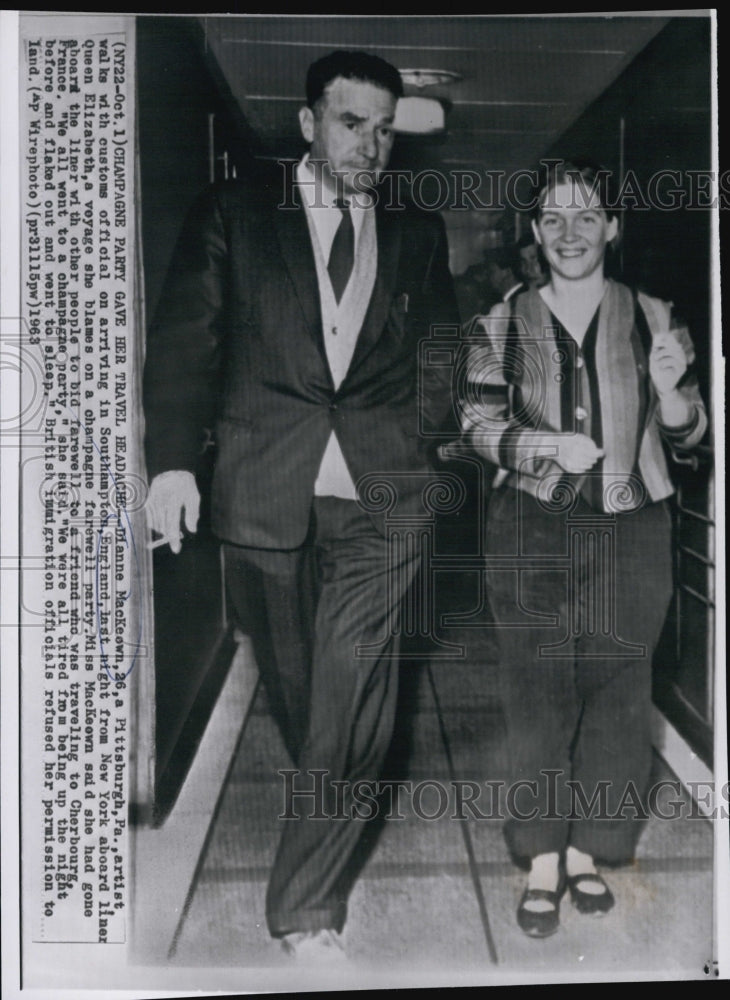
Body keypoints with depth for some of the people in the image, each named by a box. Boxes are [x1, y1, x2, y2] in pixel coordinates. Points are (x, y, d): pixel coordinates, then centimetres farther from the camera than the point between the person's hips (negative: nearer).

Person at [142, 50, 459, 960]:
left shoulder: (418, 235, 14)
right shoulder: (232, 213, 7)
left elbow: (439, 356, 16)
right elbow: (183, 337, 1)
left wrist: (440, 436, -1)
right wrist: (174, 459, -11)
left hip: (379, 493, 1)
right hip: (265, 488, 0)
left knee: (351, 695, -6)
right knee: (291, 680, 13)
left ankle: (307, 907, 7)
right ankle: (329, 804, 42)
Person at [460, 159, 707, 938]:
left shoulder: (652, 320, 5)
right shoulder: (505, 325, 4)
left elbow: (688, 436, 7)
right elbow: (477, 426, 3)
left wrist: (671, 386, -14)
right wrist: (546, 445, -14)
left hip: (629, 532, 1)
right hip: (532, 532, -1)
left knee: (616, 695, 7)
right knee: (538, 695, 2)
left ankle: (586, 853, 25)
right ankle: (543, 864, 16)